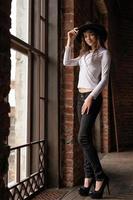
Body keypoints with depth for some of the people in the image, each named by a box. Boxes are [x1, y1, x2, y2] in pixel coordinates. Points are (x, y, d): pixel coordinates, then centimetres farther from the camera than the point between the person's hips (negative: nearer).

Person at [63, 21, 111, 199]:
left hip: (92, 97, -7)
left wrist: (91, 97, -18)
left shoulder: (104, 53, 0)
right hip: (81, 97, 7)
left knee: (83, 137, -16)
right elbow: (66, 62, 22)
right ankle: (89, 178, 9)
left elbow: (104, 78, -9)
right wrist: (70, 41, 17)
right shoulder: (85, 55, 20)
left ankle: (100, 177, -7)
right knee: (86, 138, 4)